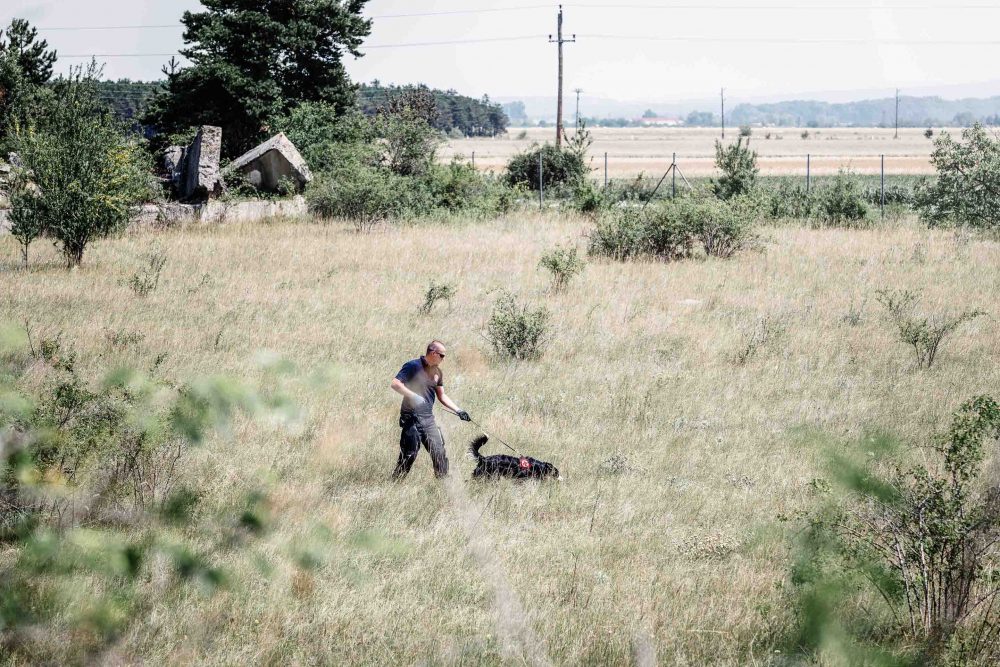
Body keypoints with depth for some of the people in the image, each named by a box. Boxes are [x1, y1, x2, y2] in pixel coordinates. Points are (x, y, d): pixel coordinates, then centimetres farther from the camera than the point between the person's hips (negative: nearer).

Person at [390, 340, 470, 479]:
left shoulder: (437, 372, 14)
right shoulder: (413, 366, -9)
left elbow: (441, 396, 21)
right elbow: (395, 384, -16)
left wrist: (458, 411, 12)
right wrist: (413, 396, -27)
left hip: (428, 419, 7)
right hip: (411, 419, -7)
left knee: (439, 452, 4)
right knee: (409, 454, -8)